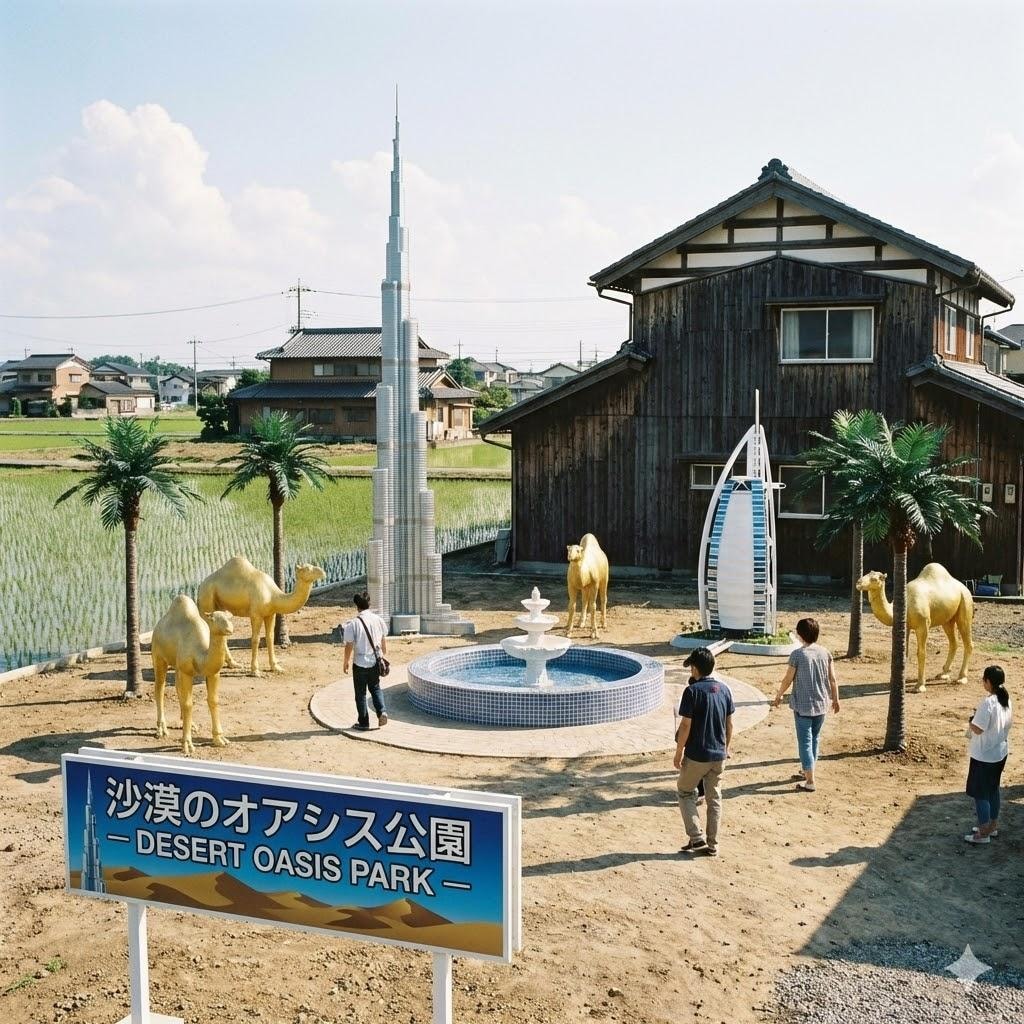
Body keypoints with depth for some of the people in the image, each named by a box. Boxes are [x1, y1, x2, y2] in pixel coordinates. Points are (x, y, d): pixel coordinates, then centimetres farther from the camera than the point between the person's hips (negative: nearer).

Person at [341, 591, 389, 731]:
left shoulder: (353, 624, -16)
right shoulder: (378, 620, -2)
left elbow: (349, 646, -13)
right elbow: (384, 641, 8)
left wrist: (346, 662, 1)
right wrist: (384, 656, 23)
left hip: (360, 663, -4)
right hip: (375, 662, 4)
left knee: (361, 693, 10)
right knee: (375, 688, 22)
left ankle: (363, 722, 16)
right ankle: (382, 711, 2)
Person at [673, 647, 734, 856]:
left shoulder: (692, 691, -15)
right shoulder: (724, 689, 2)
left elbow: (685, 725, -16)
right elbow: (729, 724, 8)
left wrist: (678, 753, -6)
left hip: (696, 755, -5)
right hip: (718, 755, 5)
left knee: (685, 792, 14)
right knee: (714, 798, 14)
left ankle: (696, 837, 5)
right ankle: (712, 844, 18)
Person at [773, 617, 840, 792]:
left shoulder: (797, 654, -16)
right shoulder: (825, 653, -1)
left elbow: (788, 679, -8)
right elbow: (832, 679, 4)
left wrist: (779, 695, 9)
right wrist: (835, 699, 18)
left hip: (803, 706, -6)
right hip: (821, 705, 6)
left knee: (805, 742, 0)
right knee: (814, 739, 21)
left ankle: (810, 782, -1)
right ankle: (807, 772, 36)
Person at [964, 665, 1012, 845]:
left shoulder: (988, 703, -26)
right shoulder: (1006, 700, 0)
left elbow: (978, 729, -25)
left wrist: (971, 721, -5)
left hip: (984, 755, -9)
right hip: (1000, 752, 9)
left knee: (980, 793, 3)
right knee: (993, 789, 22)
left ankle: (983, 833, 8)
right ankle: (992, 825, 33)